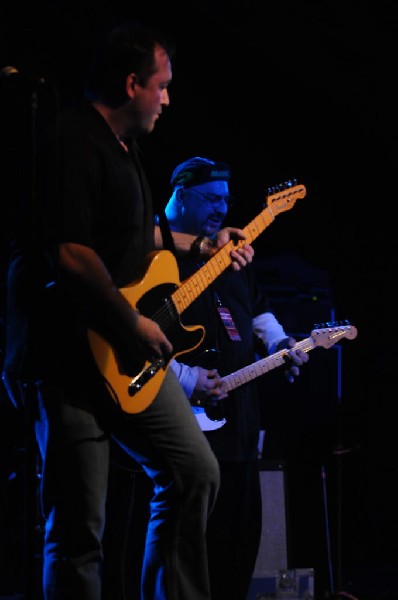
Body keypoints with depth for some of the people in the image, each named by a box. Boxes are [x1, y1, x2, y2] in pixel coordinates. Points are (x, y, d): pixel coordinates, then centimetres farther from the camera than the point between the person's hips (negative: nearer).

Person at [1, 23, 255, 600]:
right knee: (78, 529, -7)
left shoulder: (121, 143, 16)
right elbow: (69, 252, -27)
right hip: (68, 357, -10)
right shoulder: (70, 140, -18)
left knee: (194, 472, 13)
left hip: (132, 355, 10)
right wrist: (132, 324, -20)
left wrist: (201, 246, 28)